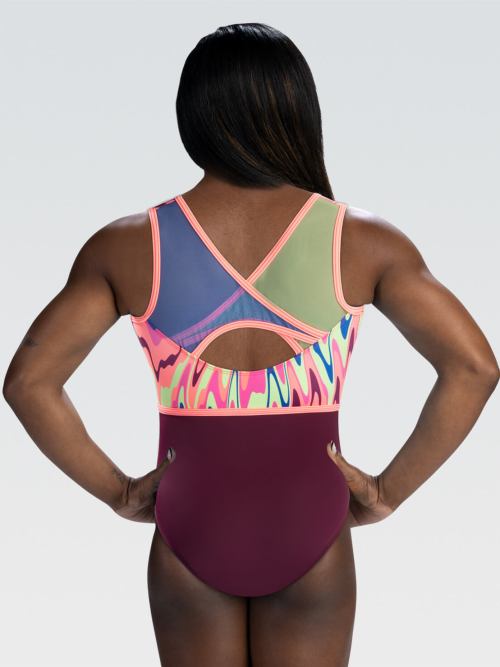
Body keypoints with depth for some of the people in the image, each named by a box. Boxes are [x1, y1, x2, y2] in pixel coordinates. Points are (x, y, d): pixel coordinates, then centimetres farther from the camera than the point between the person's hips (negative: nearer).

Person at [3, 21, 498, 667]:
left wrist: (116, 490, -2)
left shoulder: (129, 247, -7)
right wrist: (390, 489, -6)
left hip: (191, 525, 1)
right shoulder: (360, 241, -8)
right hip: (310, 530, 0)